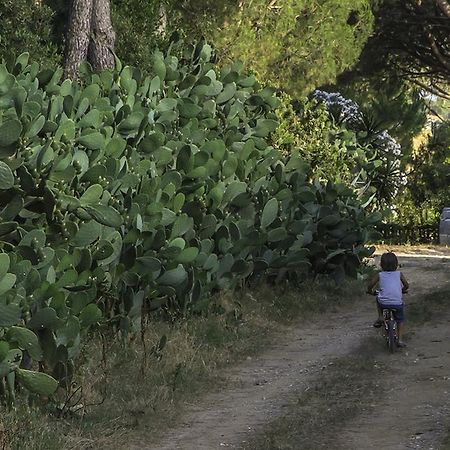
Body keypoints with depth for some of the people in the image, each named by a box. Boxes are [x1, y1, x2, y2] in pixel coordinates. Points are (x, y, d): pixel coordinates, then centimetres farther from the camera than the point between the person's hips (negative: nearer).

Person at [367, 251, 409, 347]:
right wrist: (403, 290, 37)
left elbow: (370, 285, 3)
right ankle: (400, 340, 9)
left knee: (378, 299, 36)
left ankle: (380, 317, 27)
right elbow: (406, 285, 14)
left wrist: (370, 291, 26)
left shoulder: (380, 275, 6)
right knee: (401, 320, 21)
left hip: (384, 303, 0)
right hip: (397, 303, 0)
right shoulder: (399, 274, 8)